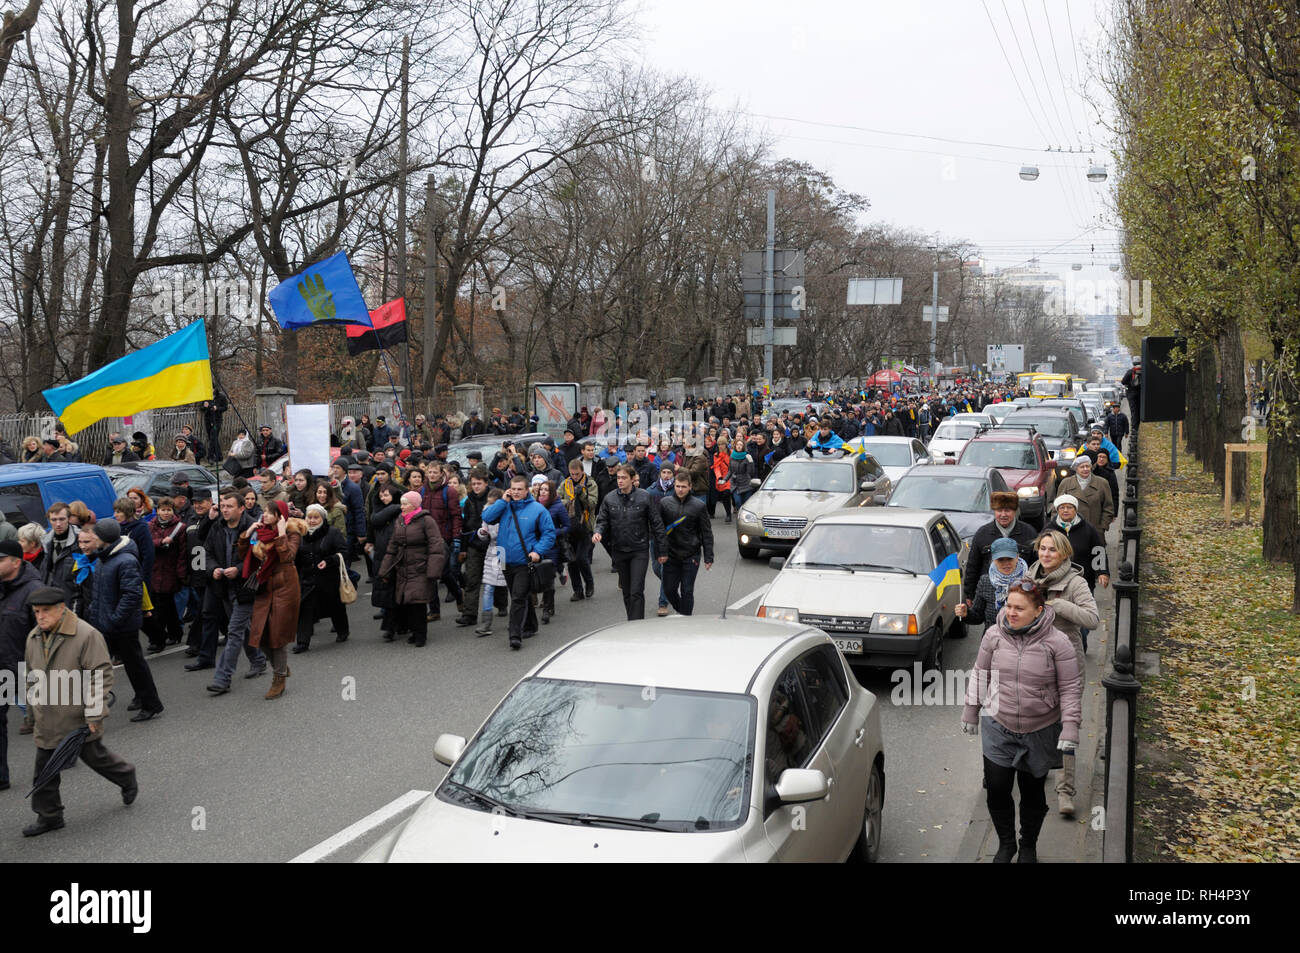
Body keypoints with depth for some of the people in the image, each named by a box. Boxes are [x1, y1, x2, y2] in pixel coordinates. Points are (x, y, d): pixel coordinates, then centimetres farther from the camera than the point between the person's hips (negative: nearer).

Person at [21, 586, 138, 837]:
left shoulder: (86, 635, -18)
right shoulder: (33, 638, 4)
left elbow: (101, 675, -18)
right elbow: (31, 675, 19)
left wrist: (94, 713, -20)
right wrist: (33, 705, 19)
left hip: (79, 719, -6)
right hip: (47, 722, 6)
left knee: (94, 756, 10)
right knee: (44, 768, 9)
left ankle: (127, 779, 37)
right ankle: (49, 816, 22)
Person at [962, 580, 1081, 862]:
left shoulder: (1057, 643, -13)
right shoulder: (994, 635, -5)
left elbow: (1071, 688, -7)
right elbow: (980, 675, 7)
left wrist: (1070, 728, -12)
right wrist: (970, 712, 11)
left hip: (1040, 732, -1)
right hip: (998, 727, 1)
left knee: (1033, 792, 12)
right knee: (997, 789, -1)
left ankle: (1029, 847, 36)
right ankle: (1006, 843, 24)